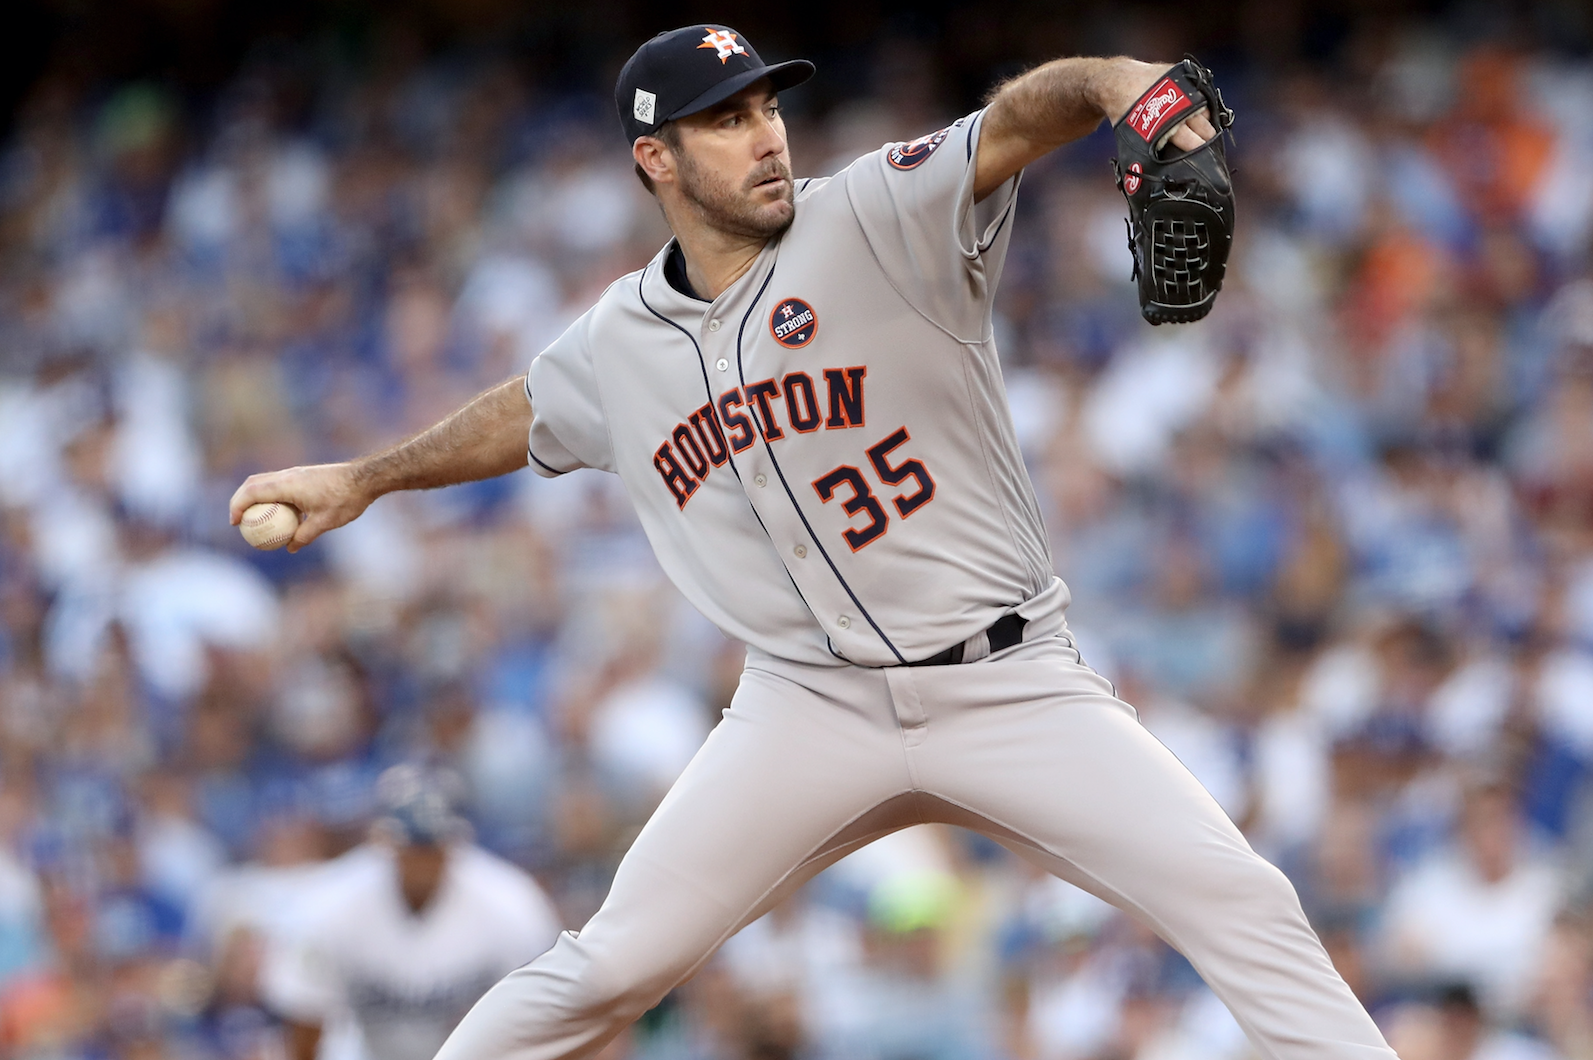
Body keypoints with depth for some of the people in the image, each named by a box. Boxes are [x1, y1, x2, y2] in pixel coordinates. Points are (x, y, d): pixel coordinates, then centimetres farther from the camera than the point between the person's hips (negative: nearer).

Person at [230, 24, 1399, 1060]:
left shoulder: (882, 219, -7)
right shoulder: (622, 342, 6)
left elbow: (1016, 121, -25)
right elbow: (524, 415, 29)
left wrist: (1110, 82, -47)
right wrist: (363, 479, 39)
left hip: (1010, 685, -2)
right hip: (816, 709, 3)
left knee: (1236, 900, -16)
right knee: (618, 962, -3)